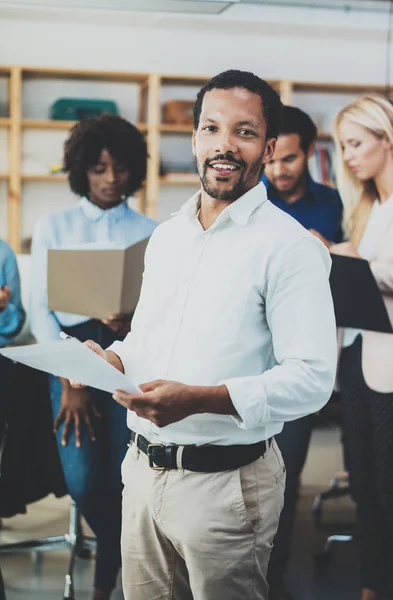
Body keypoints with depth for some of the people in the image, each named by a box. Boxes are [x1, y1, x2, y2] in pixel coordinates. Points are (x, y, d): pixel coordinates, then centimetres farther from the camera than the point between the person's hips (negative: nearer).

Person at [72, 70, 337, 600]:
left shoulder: (290, 247, -12)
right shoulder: (165, 236, 11)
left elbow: (311, 378, -18)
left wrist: (199, 398, -28)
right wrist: (113, 359, 0)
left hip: (225, 482, -6)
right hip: (143, 471, 6)